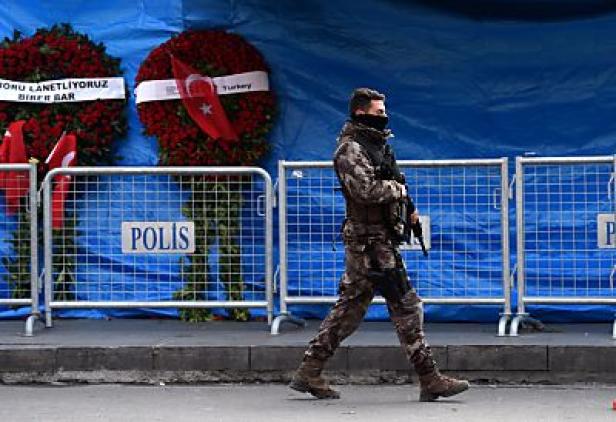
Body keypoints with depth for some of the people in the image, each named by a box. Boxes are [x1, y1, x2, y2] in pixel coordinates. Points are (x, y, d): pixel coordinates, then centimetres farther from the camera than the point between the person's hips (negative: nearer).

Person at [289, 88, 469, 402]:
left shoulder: (375, 144, 18)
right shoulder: (351, 149, -13)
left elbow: (388, 183, 31)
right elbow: (365, 189, -27)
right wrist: (398, 191, -11)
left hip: (380, 239, 10)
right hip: (371, 242, -10)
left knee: (349, 308, 12)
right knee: (406, 307, -8)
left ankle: (309, 372, 14)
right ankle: (430, 381, -6)